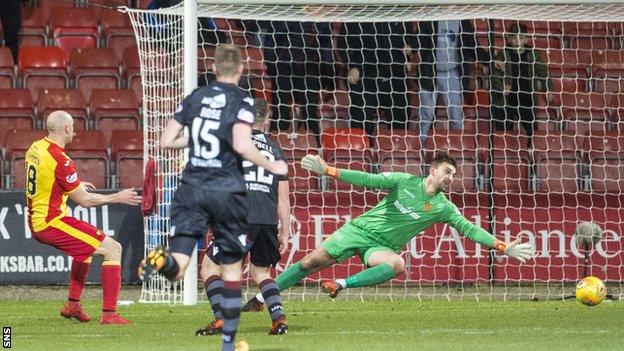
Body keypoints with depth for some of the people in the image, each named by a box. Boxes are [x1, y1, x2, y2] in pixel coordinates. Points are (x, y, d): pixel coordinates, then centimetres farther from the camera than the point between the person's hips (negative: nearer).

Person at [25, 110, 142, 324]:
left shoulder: (35, 148, 7)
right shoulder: (59, 160, -21)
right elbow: (84, 200, -16)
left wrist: (77, 185, 32)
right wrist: (117, 198, -4)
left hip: (35, 223, 10)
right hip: (51, 224, -10)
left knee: (87, 246, 33)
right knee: (113, 249, -8)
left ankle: (73, 305, 32)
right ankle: (109, 313, -13)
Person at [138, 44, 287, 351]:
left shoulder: (196, 96, 9)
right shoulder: (242, 101, -4)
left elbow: (166, 141, 8)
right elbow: (242, 146, -18)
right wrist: (272, 167, -4)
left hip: (191, 188, 2)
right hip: (226, 191, -2)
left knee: (177, 269, -5)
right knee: (231, 270, 12)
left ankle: (163, 260, -42)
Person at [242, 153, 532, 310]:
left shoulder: (443, 207, -1)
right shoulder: (405, 182, -4)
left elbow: (469, 229, -2)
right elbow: (369, 180, -6)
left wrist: (503, 247, -10)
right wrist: (328, 170, -13)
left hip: (382, 246, 0)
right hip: (361, 229, 0)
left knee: (397, 264, -35)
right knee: (311, 262, -5)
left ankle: (342, 284, -29)